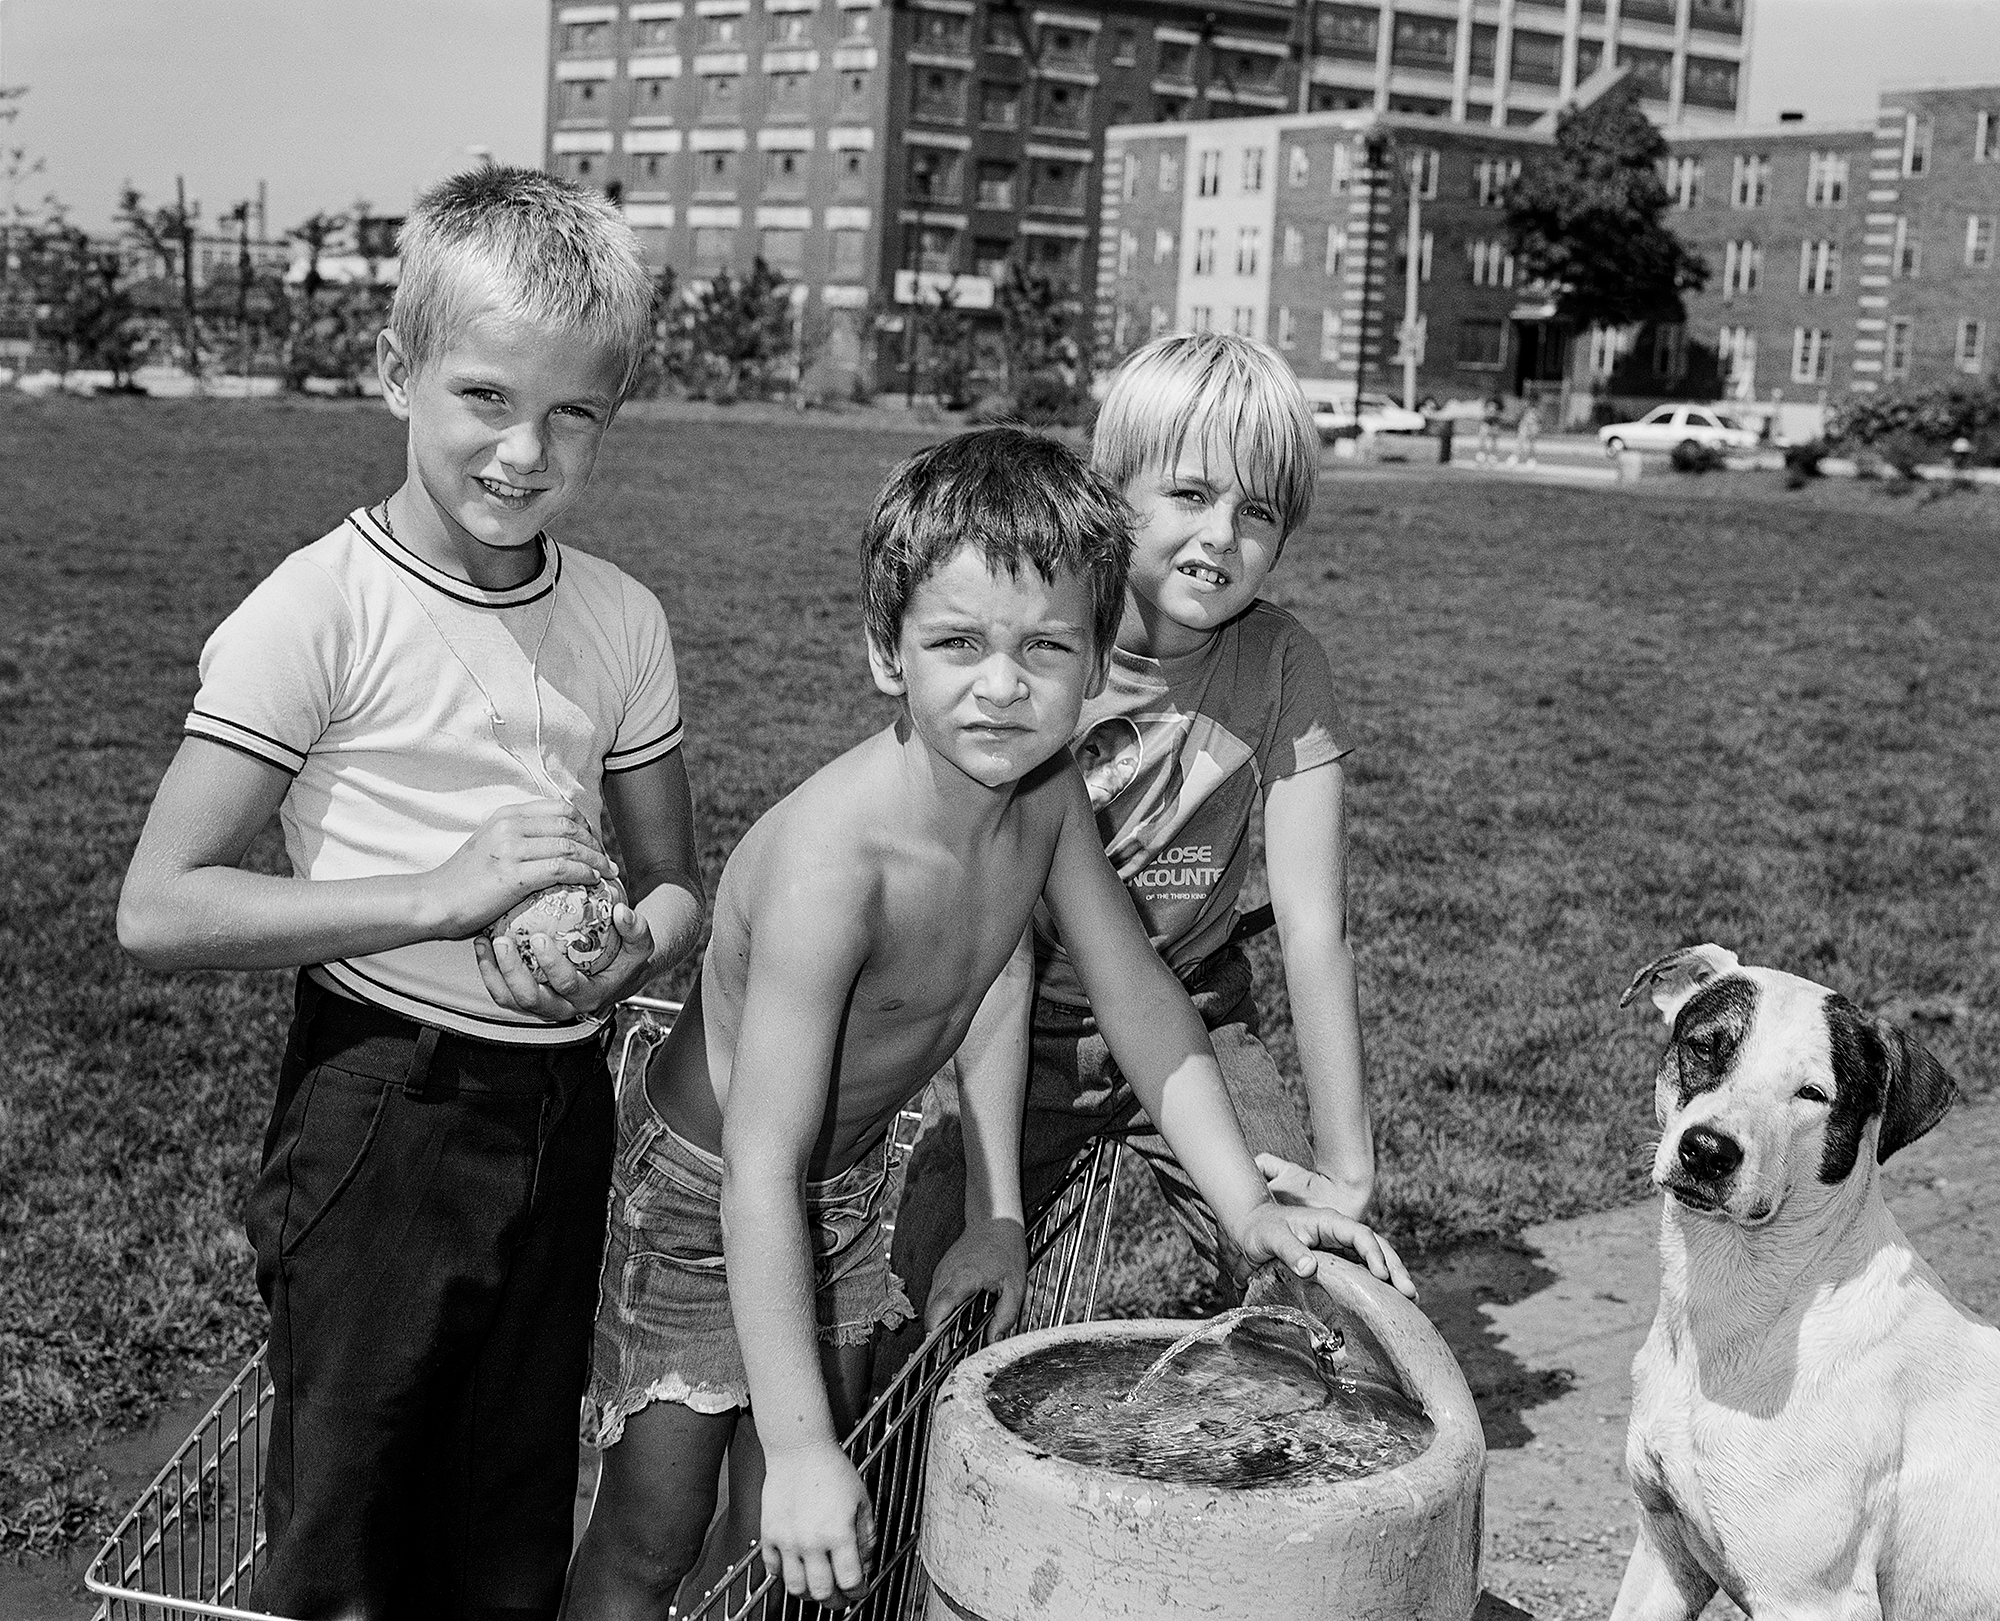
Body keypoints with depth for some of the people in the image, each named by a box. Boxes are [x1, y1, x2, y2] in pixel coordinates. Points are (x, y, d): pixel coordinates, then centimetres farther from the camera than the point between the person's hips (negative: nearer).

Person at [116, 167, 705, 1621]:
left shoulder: (623, 621, 3)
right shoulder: (324, 611, -13)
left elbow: (676, 885, 12)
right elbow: (160, 911, -15)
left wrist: (645, 936, -12)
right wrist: (438, 895, -22)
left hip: (566, 1115, 5)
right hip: (386, 1113, -5)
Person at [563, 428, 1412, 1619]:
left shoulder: (1049, 792, -14)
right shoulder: (836, 860, -36)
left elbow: (1136, 989, 0)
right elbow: (761, 1167, -34)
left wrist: (1248, 1206, -4)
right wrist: (799, 1447, -32)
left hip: (851, 1178, 7)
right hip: (705, 1191, -6)